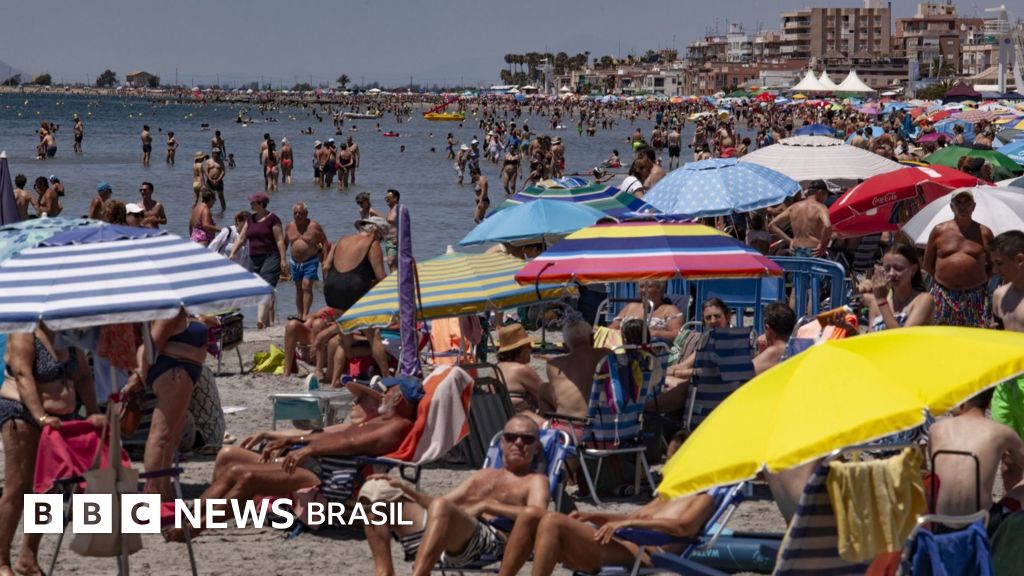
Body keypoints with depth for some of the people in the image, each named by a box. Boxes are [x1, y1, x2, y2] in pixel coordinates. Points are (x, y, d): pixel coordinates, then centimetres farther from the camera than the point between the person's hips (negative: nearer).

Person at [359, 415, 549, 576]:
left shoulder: (535, 481, 17)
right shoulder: (483, 476, 37)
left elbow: (537, 515, -7)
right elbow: (438, 506, 34)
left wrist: (485, 505, -7)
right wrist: (404, 488, 18)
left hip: (489, 539, -7)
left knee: (442, 506, -38)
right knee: (375, 489, 2)